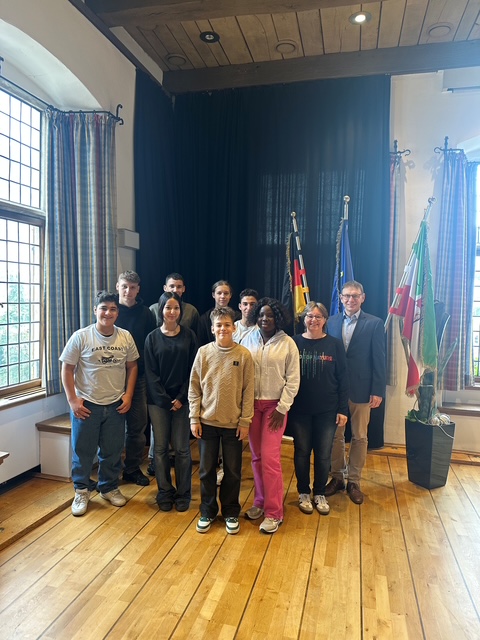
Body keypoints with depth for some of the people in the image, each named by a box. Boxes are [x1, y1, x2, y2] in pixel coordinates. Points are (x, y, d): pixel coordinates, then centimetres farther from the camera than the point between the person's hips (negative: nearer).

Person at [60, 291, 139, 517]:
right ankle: (82, 491, 30)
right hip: (86, 404, -2)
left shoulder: (126, 337, -3)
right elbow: (67, 369, -6)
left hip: (116, 405, 3)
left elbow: (132, 366, 7)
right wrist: (72, 400, -11)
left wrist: (128, 395, 0)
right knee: (83, 451, 10)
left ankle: (109, 487, 35)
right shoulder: (81, 337, -11)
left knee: (112, 451, 14)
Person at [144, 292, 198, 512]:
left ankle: (183, 494, 19)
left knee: (182, 448, 4)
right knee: (160, 448, 6)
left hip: (182, 399, 0)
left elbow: (192, 370, 0)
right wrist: (166, 400, -9)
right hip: (158, 400, 1)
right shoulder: (152, 337, 2)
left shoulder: (188, 335, 1)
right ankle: (165, 493, 22)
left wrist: (181, 398, -9)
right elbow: (150, 373, -1)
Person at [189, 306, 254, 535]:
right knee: (207, 470, 12)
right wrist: (194, 418, -3)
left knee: (233, 471, 11)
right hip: (207, 422, 1)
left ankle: (231, 512, 29)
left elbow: (248, 390, -3)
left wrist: (245, 421, -5)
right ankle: (207, 511, 30)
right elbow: (194, 388, 1)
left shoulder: (243, 354, -5)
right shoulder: (203, 352, -2)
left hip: (233, 424, -1)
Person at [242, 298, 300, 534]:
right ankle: (260, 502, 28)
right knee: (256, 457, 10)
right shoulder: (248, 340, 1)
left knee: (270, 458, -4)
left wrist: (282, 408, -8)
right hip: (252, 405, 3)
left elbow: (293, 380, -4)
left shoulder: (287, 343, -5)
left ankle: (274, 512, 10)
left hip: (274, 406, -3)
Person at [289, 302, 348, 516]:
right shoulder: (294, 342, -3)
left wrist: (343, 409, -4)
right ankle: (303, 493, 30)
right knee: (302, 452, 11)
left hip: (327, 411, 0)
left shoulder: (335, 345, -3)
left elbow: (342, 379, -1)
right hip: (300, 410, 0)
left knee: (323, 454, 10)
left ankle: (320, 494, 30)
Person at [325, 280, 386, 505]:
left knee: (359, 437, 9)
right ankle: (337, 477, 28)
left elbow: (379, 360, -6)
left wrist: (377, 391, -10)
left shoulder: (374, 324, -5)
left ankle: (354, 481, 24)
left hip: (361, 390, -2)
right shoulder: (332, 322, 4)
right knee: (335, 435, 11)